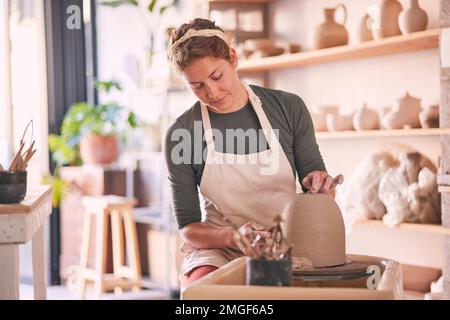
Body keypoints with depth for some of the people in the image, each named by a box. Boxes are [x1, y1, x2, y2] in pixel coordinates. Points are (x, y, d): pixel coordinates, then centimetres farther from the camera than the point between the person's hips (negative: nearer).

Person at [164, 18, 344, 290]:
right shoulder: (181, 134, -6)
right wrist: (232, 237, -22)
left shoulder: (289, 108, -3)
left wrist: (322, 186, -19)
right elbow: (188, 227, -2)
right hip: (217, 250, -1)